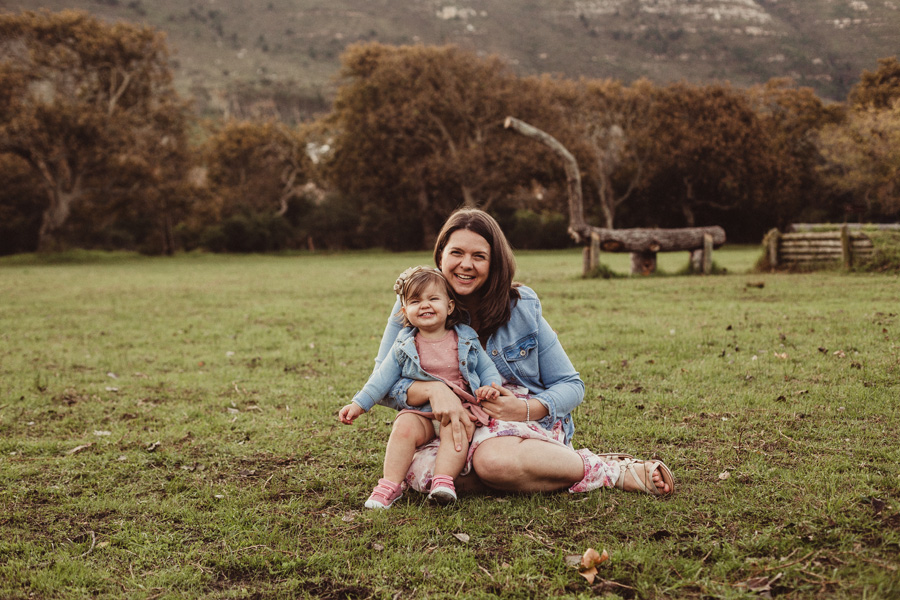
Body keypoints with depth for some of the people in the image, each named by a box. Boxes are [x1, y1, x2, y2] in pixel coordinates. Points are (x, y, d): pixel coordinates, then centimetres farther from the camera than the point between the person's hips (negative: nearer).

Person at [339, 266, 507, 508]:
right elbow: (383, 377, 8)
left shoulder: (466, 340, 7)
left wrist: (491, 387, -9)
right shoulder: (404, 346, 7)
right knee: (404, 427, -28)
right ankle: (390, 485, -27)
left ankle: (443, 480, -39)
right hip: (420, 412, 1)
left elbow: (487, 368, 13)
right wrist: (359, 404, 1)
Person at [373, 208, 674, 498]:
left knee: (495, 459, -38)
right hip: (443, 429, 2)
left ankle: (608, 470, -17)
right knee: (423, 470, -35)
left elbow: (570, 386, 3)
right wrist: (432, 389, -27)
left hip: (530, 422, -2)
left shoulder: (522, 305, 0)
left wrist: (526, 409, -19)